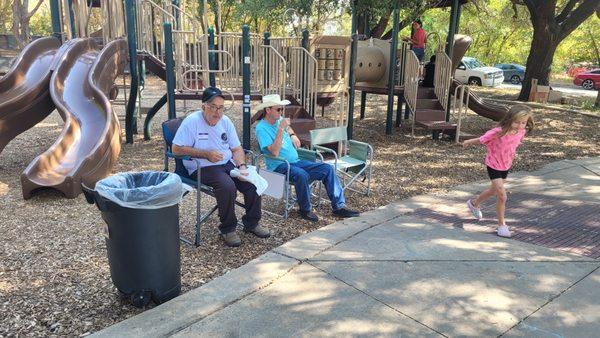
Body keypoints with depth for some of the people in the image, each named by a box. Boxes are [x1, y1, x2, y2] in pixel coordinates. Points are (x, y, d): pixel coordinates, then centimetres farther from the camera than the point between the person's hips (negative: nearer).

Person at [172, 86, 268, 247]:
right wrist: (206, 154, -18)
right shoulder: (192, 121, -9)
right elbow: (176, 149, -13)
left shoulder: (225, 121, 9)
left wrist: (242, 166, -8)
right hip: (202, 168, -6)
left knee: (253, 182, -14)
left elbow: (236, 148, 13)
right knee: (228, 186, -33)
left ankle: (252, 223, 6)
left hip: (228, 163, 6)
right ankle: (227, 229, -13)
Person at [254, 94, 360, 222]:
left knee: (328, 168, -8)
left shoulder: (279, 120, 10)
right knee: (302, 175, -38)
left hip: (295, 161, 8)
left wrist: (292, 134, 16)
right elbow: (274, 152, -25)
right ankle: (305, 210, -15)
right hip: (279, 166, -8)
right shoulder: (261, 128, -13)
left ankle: (339, 206, -6)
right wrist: (281, 129, -25)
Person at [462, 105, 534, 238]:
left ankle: (474, 203, 52)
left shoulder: (521, 132, -15)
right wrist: (468, 142, -1)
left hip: (506, 166, 7)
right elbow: (482, 139, -16)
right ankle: (502, 225, 7)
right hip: (494, 166, -6)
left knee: (494, 190, 26)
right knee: (502, 196, -10)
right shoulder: (498, 132, -32)